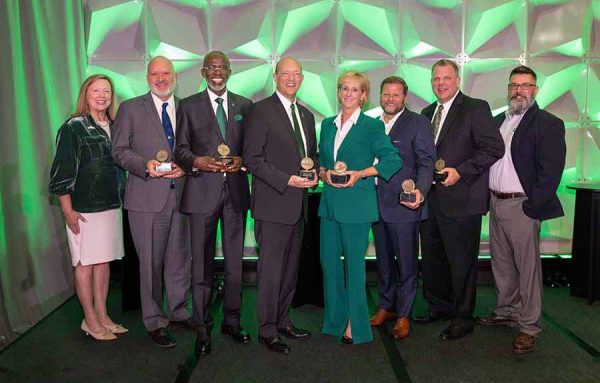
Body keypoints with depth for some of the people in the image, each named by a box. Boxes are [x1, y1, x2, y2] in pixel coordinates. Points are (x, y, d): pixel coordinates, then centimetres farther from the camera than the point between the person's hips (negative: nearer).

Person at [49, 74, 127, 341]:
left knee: (104, 261, 12)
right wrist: (68, 210, -13)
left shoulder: (114, 127, 10)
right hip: (84, 209, -6)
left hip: (111, 206, 6)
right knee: (85, 263, 3)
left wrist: (121, 199, 14)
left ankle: (102, 316, 23)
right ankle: (90, 321, 15)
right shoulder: (73, 128, -6)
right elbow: (62, 171, -9)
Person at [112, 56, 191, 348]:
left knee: (180, 260, 13)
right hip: (147, 198, -3)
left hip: (181, 195, 3)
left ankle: (179, 312, 30)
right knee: (151, 263, 3)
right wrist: (146, 165, -17)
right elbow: (119, 150, 0)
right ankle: (155, 322, 18)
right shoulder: (130, 108, 5)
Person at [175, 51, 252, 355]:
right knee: (201, 262, 2)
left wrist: (242, 161, -9)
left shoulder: (244, 105, 12)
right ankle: (202, 326, 15)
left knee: (235, 261, 9)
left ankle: (232, 320, 24)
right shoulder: (189, 105, 7)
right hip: (203, 191, -2)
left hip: (236, 190, 2)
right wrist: (197, 161, -15)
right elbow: (181, 148, 5)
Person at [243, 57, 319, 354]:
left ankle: (283, 321, 30)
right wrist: (286, 181, -19)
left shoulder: (306, 115, 15)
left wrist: (314, 173, 0)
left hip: (297, 205, 7)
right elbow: (252, 158, -13)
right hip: (273, 205, -7)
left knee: (291, 268, 16)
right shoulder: (261, 111, -7)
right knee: (271, 270, -1)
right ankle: (267, 331, 13)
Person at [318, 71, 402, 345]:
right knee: (328, 260, 9)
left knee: (354, 263, 2)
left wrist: (361, 173, -15)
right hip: (330, 202, 5)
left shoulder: (372, 126, -4)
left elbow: (394, 160, -7)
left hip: (357, 204, -5)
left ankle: (354, 325, 15)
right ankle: (335, 319, 25)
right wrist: (324, 173, -2)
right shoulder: (328, 124, 12)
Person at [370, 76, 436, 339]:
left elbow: (427, 163, -11)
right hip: (377, 204, 6)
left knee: (406, 263, 4)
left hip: (404, 205, -5)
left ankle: (403, 315, 18)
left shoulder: (418, 123, -4)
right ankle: (386, 306, 32)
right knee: (383, 260, 17)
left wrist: (420, 191, -27)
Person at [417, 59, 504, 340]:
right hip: (430, 198, 7)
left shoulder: (476, 108, -5)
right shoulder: (427, 113, 16)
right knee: (431, 257, 15)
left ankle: (463, 318, 17)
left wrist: (460, 171, -19)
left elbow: (494, 148, -13)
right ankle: (439, 306, 33)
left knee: (461, 261, 2)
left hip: (460, 198, -7)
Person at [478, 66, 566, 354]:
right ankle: (506, 312, 31)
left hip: (521, 206, -7)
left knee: (527, 268, 0)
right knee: (501, 264, 16)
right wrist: (489, 198, 6)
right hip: (495, 203, 7)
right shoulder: (498, 121, 14)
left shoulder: (548, 124, -6)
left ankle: (529, 327, 11)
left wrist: (531, 206, -16)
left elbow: (551, 171, -12)